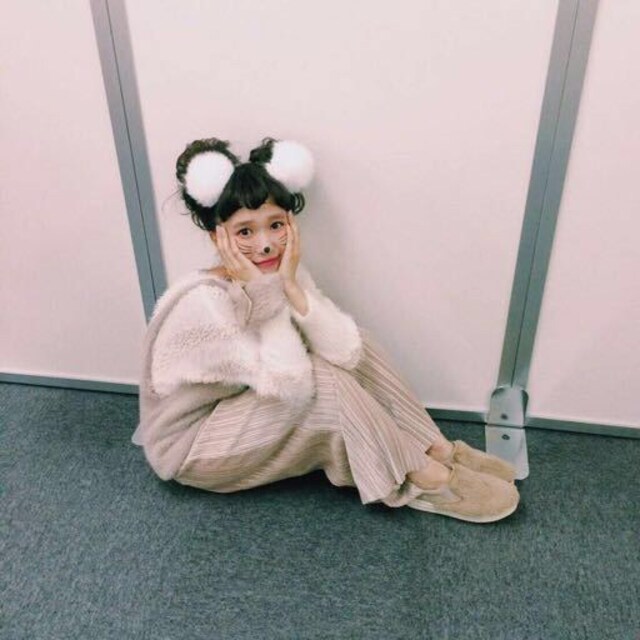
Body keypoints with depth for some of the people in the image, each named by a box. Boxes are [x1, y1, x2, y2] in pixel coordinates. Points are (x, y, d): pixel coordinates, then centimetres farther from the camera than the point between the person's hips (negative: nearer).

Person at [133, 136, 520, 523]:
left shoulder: (280, 272, -13)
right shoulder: (203, 302, -33)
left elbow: (347, 352, -24)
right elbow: (290, 385, -36)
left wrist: (291, 286, -32)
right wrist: (266, 296, -35)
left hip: (255, 403, 6)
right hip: (189, 443, -6)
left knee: (351, 349, -12)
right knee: (324, 382, -27)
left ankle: (439, 450, -5)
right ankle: (425, 480, -10)